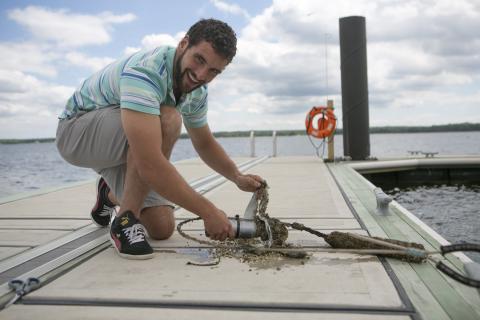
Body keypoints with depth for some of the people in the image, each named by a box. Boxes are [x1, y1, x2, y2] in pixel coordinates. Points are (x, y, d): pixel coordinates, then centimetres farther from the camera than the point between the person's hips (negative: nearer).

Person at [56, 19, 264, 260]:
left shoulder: (197, 90, -6)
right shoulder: (145, 70, -34)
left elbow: (204, 143, 11)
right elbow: (150, 164, -42)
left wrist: (238, 178, -6)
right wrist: (209, 212, -36)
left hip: (119, 146, 8)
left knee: (162, 229, -1)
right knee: (166, 120, -33)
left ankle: (111, 195, 29)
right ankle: (125, 220, -17)